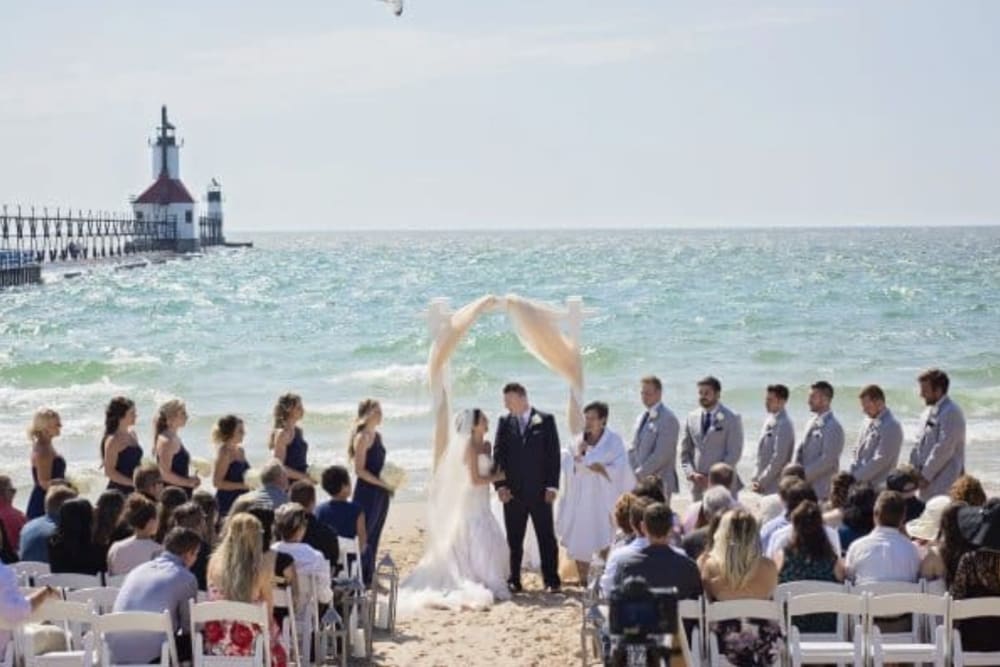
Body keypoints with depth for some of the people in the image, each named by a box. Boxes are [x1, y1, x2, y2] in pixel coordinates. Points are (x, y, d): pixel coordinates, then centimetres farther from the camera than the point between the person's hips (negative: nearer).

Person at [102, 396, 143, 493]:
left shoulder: (132, 434, 11)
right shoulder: (113, 441, -12)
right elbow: (109, 471, -16)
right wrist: (133, 482, -19)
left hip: (134, 490, 8)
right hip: (119, 490, -8)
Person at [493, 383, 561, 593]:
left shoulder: (545, 420, 0)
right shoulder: (504, 422, 6)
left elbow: (554, 454, -2)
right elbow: (498, 455, 5)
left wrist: (552, 486, -7)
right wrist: (500, 485, -5)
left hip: (540, 491, -2)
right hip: (513, 492, 2)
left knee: (546, 537, 3)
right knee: (514, 540, 5)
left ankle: (551, 580, 9)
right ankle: (514, 581, 12)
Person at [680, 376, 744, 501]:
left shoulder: (732, 419, -2)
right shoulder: (692, 418, 11)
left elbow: (734, 453, -7)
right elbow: (685, 452, 14)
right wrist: (691, 473, -3)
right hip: (698, 485, 4)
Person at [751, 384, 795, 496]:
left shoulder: (784, 424, -14)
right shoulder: (769, 421, 13)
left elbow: (779, 458, -18)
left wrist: (761, 482, -15)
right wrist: (755, 478, 9)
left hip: (775, 487, -8)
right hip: (764, 486, 8)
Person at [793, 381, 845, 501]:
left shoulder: (833, 427, -11)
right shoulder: (811, 423, 14)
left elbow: (827, 460, -16)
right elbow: (800, 450, 17)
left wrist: (804, 474, -15)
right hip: (805, 487, 7)